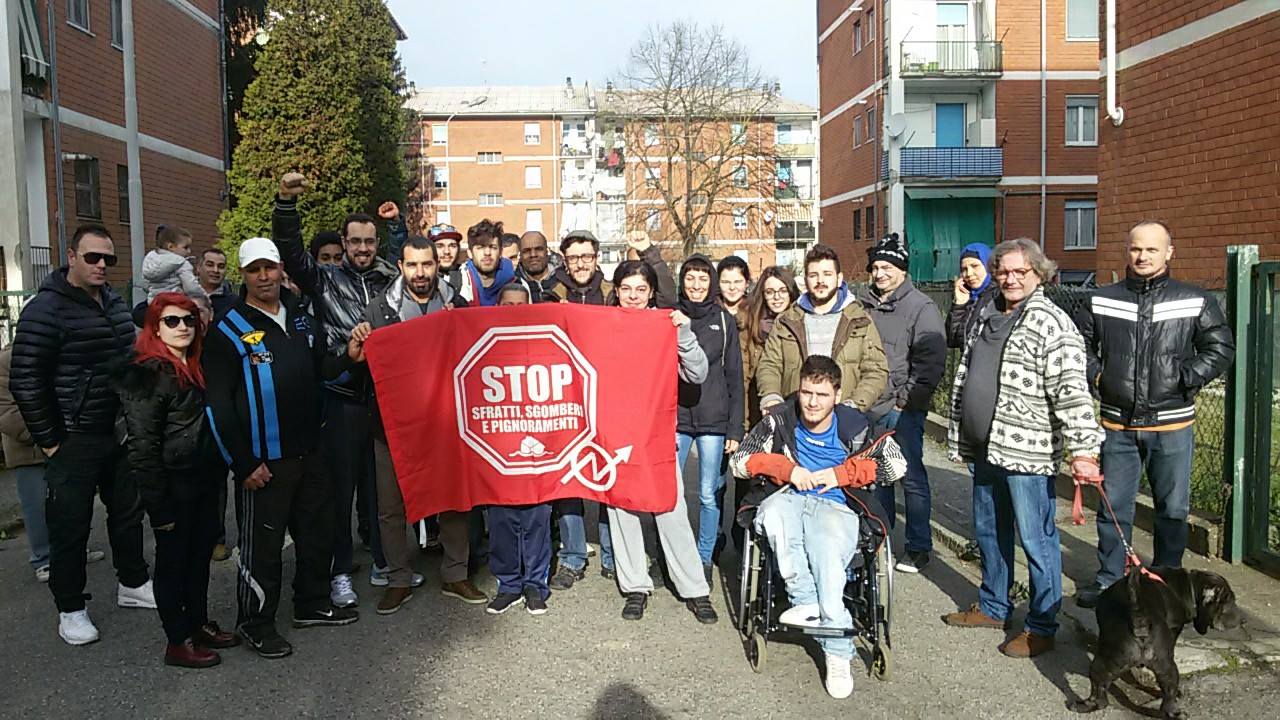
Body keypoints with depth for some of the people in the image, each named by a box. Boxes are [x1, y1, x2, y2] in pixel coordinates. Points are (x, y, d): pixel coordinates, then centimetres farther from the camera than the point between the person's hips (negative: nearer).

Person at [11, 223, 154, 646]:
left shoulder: (115, 303, 8)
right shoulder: (46, 309, -15)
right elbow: (25, 382, -16)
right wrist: (49, 440, -14)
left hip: (121, 433, 7)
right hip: (74, 440, -7)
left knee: (128, 511, 18)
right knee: (70, 525, 3)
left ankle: (132, 584, 34)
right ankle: (70, 609, 18)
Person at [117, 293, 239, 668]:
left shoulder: (196, 367, 11)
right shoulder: (148, 373, -13)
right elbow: (142, 444, -18)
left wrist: (219, 475, 10)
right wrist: (157, 502, -20)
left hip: (205, 481, 8)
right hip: (174, 485, -7)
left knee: (201, 553, 17)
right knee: (173, 559, 5)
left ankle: (199, 623, 32)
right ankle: (177, 641, 16)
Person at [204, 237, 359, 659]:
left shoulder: (300, 318, 9)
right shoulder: (229, 331, -9)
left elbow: (324, 368, 17)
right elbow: (217, 403, -11)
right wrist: (243, 465, -14)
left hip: (310, 451, 6)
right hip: (264, 461, -6)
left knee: (319, 532, 17)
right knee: (262, 544, 4)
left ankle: (313, 605, 36)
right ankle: (255, 623, 22)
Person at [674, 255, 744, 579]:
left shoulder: (724, 320, 6)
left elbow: (734, 376, 6)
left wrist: (735, 428, 0)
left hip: (713, 419, 0)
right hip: (675, 417, 0)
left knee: (709, 494, 5)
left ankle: (704, 559, 19)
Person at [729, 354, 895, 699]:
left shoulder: (855, 426, 2)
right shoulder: (780, 420, 2)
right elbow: (739, 460, 1)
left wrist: (841, 473, -3)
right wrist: (788, 468, -11)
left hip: (834, 506, -1)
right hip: (786, 498, 1)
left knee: (828, 556, -31)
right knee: (774, 511, -36)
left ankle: (838, 654, -19)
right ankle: (806, 602, -29)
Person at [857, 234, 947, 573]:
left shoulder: (921, 307, -6)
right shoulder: (863, 304, 11)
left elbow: (932, 362, -11)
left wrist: (906, 400, -13)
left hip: (903, 410, -6)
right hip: (868, 408, 6)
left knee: (912, 478, 2)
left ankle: (918, 547, 14)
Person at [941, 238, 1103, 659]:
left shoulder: (1052, 323, -11)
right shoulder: (987, 316, 14)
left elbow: (1072, 391, -19)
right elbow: (963, 380, 20)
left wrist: (1083, 450, -25)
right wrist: (957, 437, 20)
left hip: (1026, 452, -8)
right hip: (983, 450, 8)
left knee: (1036, 541, 2)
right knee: (989, 533, 19)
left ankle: (1042, 628, 15)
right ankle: (992, 607, 36)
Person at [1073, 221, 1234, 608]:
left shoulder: (1195, 302, 0)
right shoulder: (1102, 301, 4)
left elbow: (1221, 349, 1)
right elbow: (1081, 345, 14)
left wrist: (1185, 380, -9)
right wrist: (1095, 376, 0)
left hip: (1172, 426, -1)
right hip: (1118, 425, 1)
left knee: (1172, 510, 9)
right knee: (1113, 507, 9)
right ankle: (1108, 579, 22)